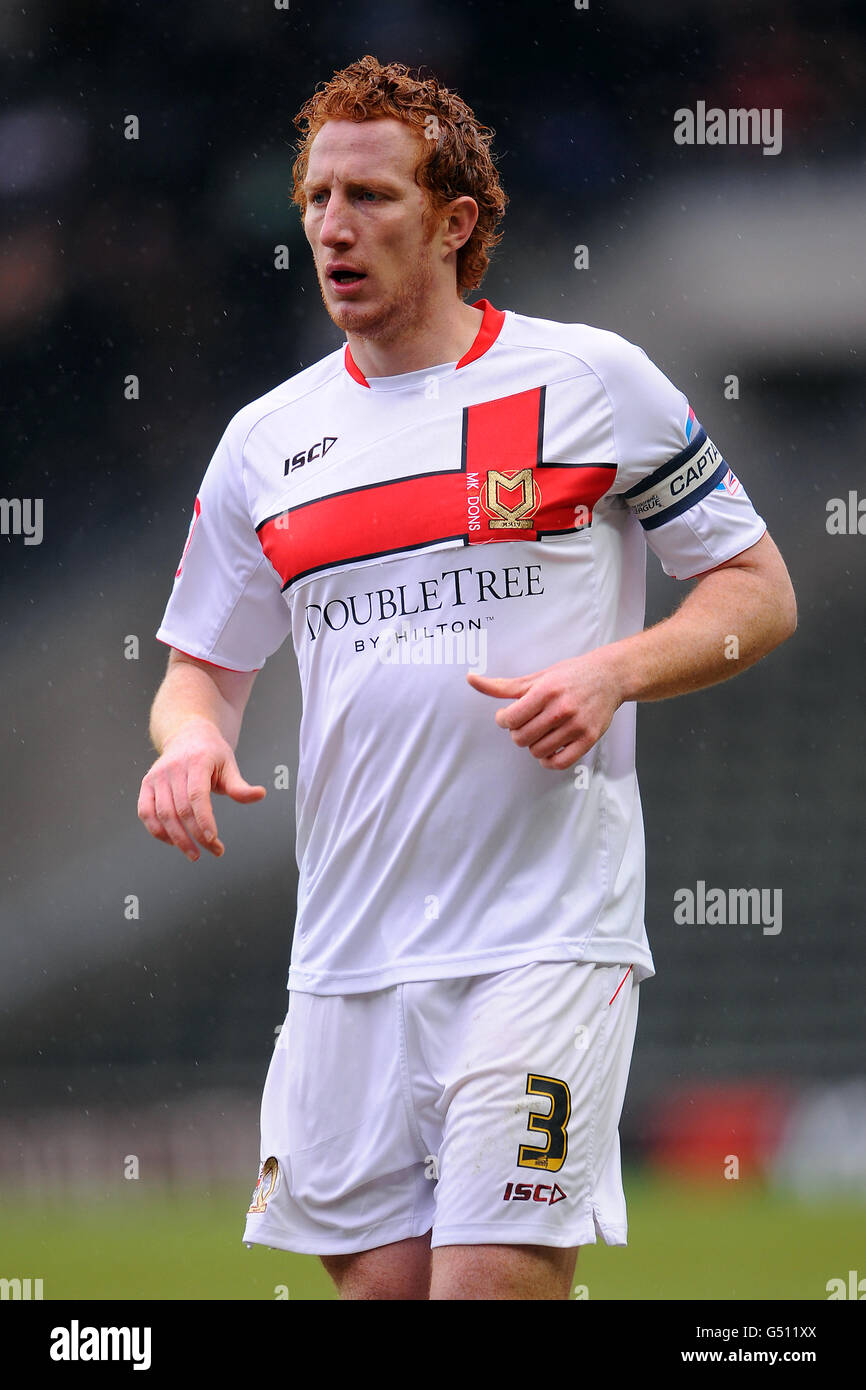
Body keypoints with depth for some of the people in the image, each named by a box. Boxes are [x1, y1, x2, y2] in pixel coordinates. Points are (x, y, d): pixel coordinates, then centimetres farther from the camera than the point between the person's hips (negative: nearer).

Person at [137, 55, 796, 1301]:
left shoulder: (591, 380, 1)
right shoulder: (266, 440, 12)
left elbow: (760, 592, 5)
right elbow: (204, 666, 19)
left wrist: (610, 674, -12)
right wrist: (189, 738, -4)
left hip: (548, 933, -4)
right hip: (348, 952, 4)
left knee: (496, 1279, -15)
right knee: (380, 1278, 4)